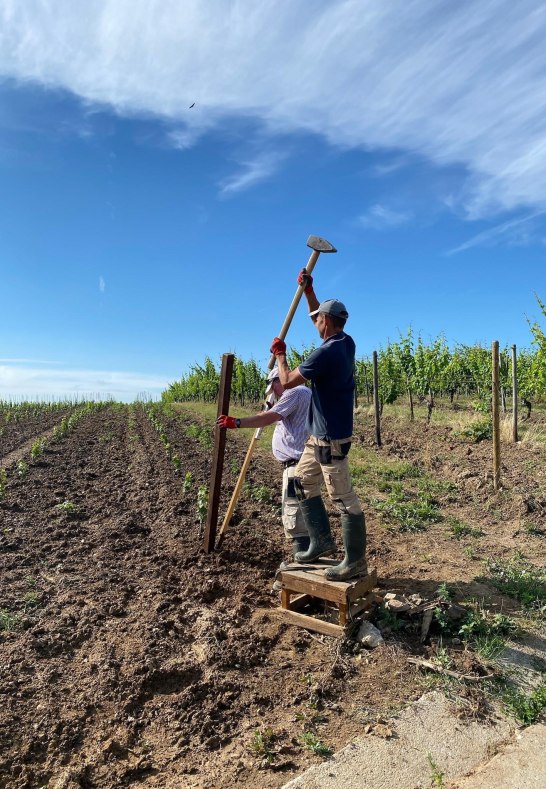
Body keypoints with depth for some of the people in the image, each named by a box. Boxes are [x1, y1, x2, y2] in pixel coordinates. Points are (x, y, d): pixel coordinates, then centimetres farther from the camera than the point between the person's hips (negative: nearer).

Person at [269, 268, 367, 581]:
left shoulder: (326, 352, -22)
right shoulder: (346, 342, 5)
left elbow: (287, 381, -14)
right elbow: (323, 316, 25)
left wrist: (280, 354, 2)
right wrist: (308, 290, 19)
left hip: (331, 439, -10)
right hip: (319, 436, 10)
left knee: (345, 499, 0)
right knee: (303, 482, 18)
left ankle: (356, 561, 13)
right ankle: (322, 541, 27)